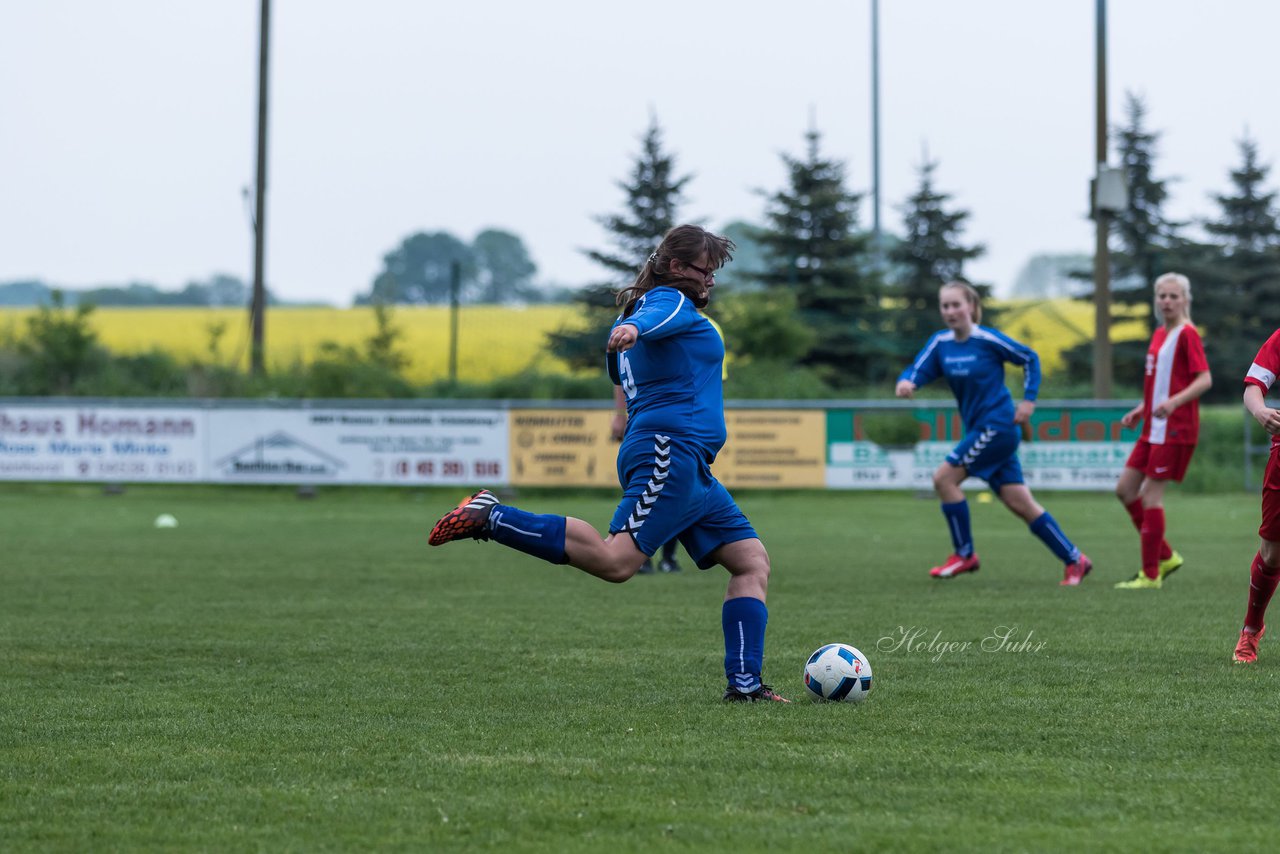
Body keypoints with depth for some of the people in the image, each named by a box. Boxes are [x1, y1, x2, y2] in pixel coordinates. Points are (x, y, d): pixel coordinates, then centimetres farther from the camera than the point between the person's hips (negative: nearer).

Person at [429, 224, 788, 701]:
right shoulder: (671, 301, 0)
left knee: (752, 561, 6)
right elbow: (653, 318, -26)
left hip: (691, 471, 11)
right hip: (668, 452, -11)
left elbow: (620, 375, 41)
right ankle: (489, 517, -19)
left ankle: (745, 684, 0)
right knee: (614, 561, -25)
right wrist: (633, 328, -47)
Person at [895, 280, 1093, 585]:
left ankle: (964, 555, 2)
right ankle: (1074, 560, 14)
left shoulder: (988, 339, -11)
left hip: (998, 426, -7)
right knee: (1021, 504, 6)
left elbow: (1030, 359, -1)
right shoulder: (940, 343, 5)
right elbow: (917, 371, -3)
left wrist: (1028, 400, -6)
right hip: (979, 429, 7)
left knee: (944, 478, -12)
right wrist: (905, 382, -26)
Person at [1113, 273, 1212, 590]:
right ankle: (1165, 556, 19)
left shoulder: (1187, 334, -11)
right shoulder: (1159, 335, 16)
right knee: (1125, 489, 9)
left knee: (1151, 496, -8)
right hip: (1153, 428, 9)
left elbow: (1205, 379, -18)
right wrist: (1140, 410, 16)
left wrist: (1174, 402, -31)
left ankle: (1151, 575, -1)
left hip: (1176, 429, -9)